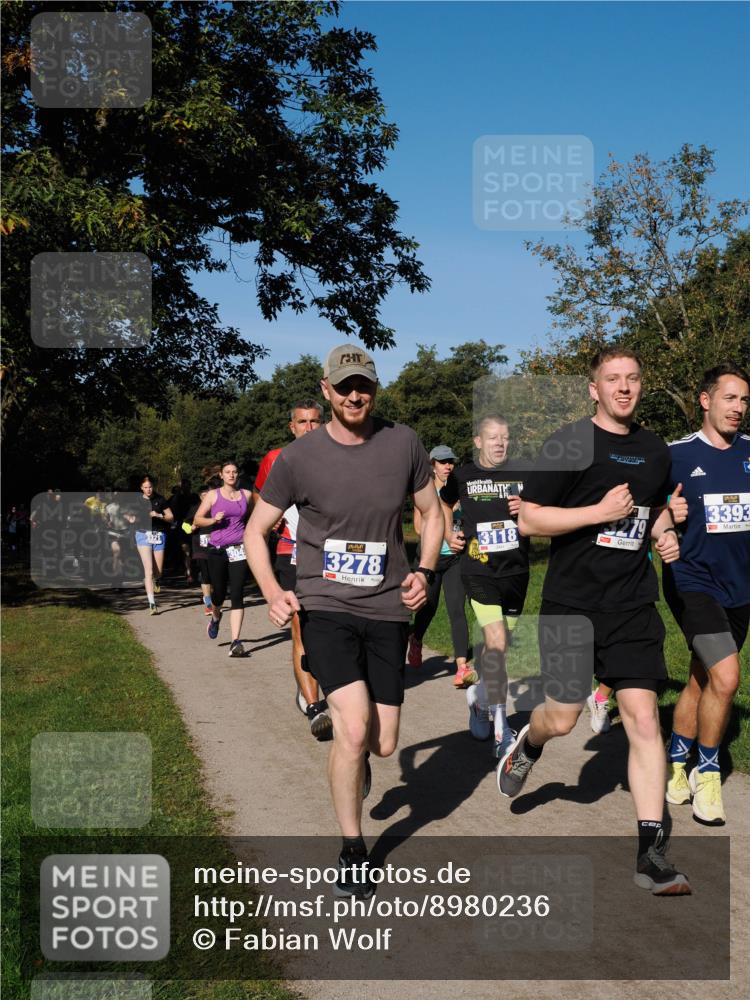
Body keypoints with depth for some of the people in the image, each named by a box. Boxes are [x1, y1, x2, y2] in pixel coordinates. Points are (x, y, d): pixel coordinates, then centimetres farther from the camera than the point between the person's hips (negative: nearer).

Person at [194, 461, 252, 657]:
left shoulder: (246, 495, 11)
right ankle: (215, 617, 44)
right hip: (217, 550, 0)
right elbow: (197, 519, 4)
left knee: (237, 594, -10)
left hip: (239, 550, 0)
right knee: (219, 592, 7)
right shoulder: (213, 495, 5)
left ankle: (235, 642, -12)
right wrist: (213, 520, -14)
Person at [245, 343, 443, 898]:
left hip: (387, 608, 3)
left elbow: (431, 511, 14)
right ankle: (353, 852, 4)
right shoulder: (298, 457, -5)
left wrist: (426, 571, -2)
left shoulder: (403, 442, 1)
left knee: (383, 744, 5)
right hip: (325, 605, -2)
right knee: (354, 729, -18)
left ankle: (353, 759, 45)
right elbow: (256, 529, 4)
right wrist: (272, 592, -12)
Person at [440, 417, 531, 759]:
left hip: (516, 570, 3)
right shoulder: (462, 476, 2)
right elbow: (439, 509, 19)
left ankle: (480, 697, 41)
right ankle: (501, 730, -12)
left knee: (500, 645, 13)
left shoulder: (523, 472, 5)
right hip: (479, 571, -3)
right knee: (495, 642, -16)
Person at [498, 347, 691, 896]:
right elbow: (528, 519, -9)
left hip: (634, 604, 4)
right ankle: (528, 744, 38)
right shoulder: (568, 444, -5)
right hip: (572, 600, -3)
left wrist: (665, 532, 8)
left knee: (644, 718, -4)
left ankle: (652, 852, 1)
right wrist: (600, 512, -16)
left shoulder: (656, 450, 12)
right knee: (563, 718, -1)